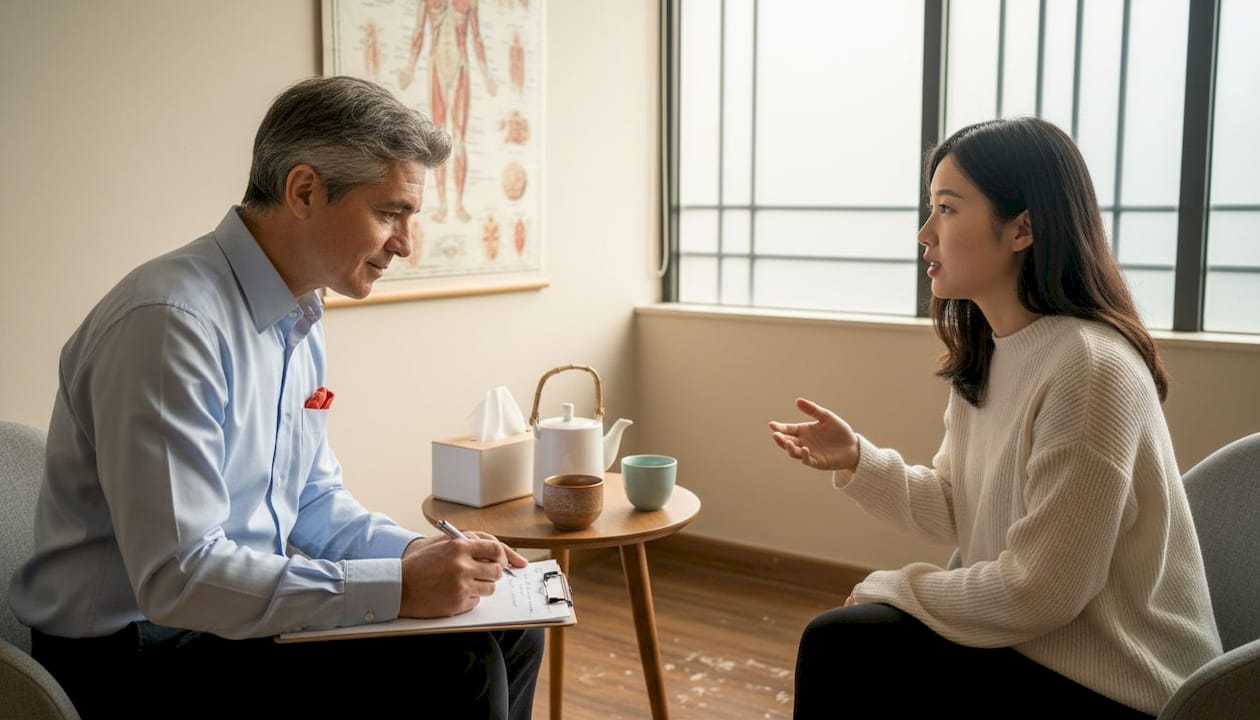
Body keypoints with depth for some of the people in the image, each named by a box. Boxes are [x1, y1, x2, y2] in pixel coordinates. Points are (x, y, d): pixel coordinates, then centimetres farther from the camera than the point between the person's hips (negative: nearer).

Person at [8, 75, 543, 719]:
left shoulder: (298, 319, 6)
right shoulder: (170, 323, -24)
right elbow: (178, 577, -28)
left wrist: (417, 552, -2)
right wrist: (398, 587, -28)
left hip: (242, 611, 9)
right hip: (136, 660, -9)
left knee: (509, 637, 7)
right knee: (457, 668, -23)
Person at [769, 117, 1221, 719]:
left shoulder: (1087, 367, -26)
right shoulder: (984, 357, 3)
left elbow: (1034, 594, -25)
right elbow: (954, 510, 7)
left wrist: (891, 588, -11)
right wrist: (856, 460, -8)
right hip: (1027, 641, 8)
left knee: (840, 646, -10)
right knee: (837, 640, 5)